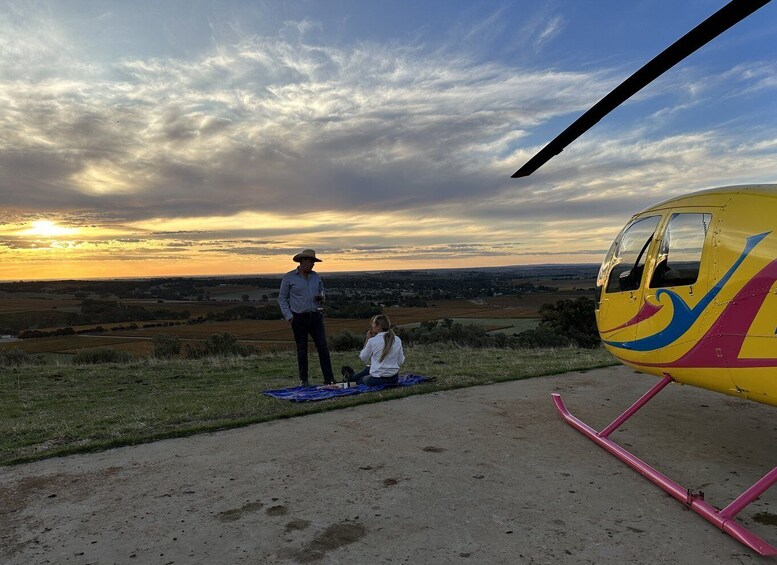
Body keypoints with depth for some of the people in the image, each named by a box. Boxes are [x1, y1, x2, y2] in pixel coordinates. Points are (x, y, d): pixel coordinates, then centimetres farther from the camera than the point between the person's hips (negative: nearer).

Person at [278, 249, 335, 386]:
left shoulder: (315, 276, 12)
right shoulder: (289, 277, -1)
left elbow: (321, 291, 25)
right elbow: (282, 299, 1)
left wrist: (321, 297, 1)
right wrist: (289, 316, -8)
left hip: (315, 316, 4)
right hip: (299, 318, -4)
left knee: (323, 347, -2)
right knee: (302, 349, 4)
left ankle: (329, 379, 1)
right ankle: (304, 379, 15)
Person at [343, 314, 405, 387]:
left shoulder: (372, 341, -15)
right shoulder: (397, 340, -4)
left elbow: (363, 358, 0)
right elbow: (400, 362, 1)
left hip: (377, 380, -5)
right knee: (368, 368, 31)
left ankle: (351, 377, 58)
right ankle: (352, 377, 54)